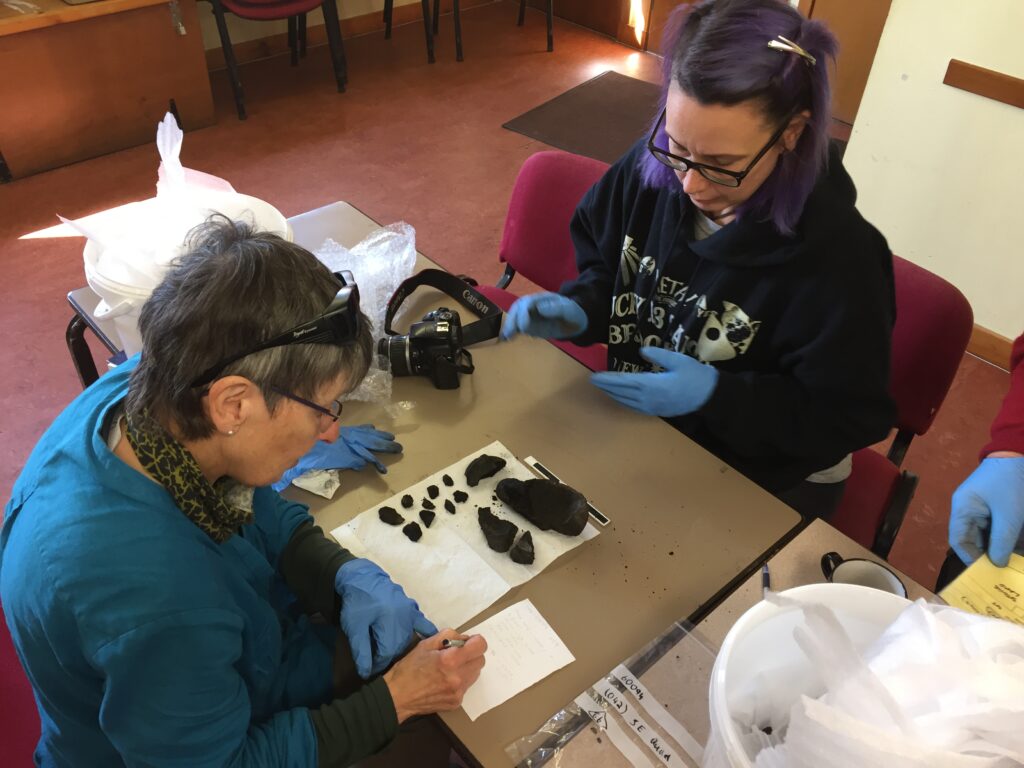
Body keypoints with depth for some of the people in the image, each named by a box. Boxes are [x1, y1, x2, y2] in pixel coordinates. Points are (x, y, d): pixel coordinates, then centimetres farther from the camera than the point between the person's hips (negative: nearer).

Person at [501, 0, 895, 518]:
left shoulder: (840, 258, -27)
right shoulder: (650, 167, -15)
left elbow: (847, 418, -18)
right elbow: (603, 265, 4)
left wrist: (716, 394, -28)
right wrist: (579, 311, -17)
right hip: (633, 422, 4)